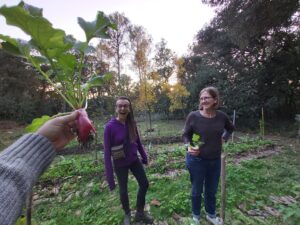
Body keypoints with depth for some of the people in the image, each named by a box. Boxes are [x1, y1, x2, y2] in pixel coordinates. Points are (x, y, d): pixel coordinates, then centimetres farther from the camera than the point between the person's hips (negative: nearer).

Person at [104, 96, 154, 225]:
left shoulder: (132, 123, -7)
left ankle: (140, 213, 39)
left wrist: (144, 156, 10)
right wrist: (109, 175, -18)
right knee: (123, 190, 14)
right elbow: (107, 151, -19)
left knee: (144, 184, 13)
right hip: (120, 164, -4)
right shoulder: (110, 126, -21)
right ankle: (127, 214, 46)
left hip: (134, 160, 5)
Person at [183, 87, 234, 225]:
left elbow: (230, 128, 17)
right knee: (197, 191, 16)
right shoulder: (193, 116, -16)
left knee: (212, 191, 23)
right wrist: (189, 146, -26)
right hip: (196, 160, -3)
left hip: (215, 161, 4)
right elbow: (185, 135, -8)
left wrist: (224, 139, 2)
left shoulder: (221, 116, -4)